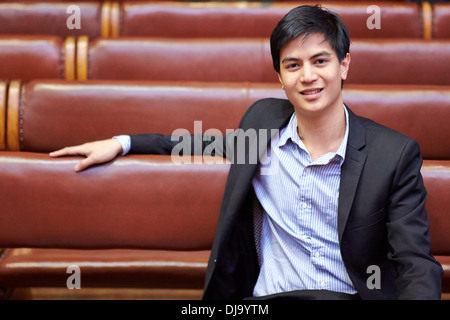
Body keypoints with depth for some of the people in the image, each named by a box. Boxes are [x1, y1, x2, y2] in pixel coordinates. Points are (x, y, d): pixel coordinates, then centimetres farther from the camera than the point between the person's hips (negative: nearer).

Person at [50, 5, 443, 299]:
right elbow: (223, 145, 28)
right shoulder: (264, 119, 6)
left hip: (351, 295, -1)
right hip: (266, 296, 2)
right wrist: (124, 143, 23)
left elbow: (416, 264, -6)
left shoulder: (396, 154, -4)